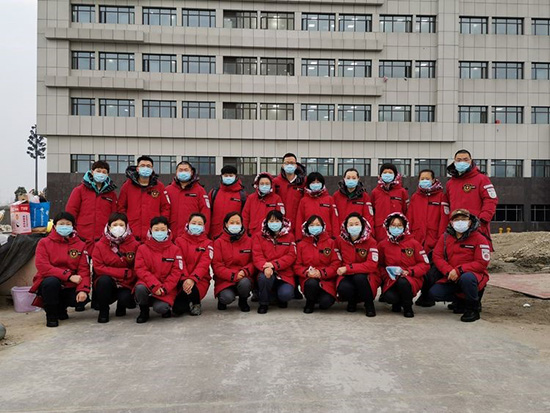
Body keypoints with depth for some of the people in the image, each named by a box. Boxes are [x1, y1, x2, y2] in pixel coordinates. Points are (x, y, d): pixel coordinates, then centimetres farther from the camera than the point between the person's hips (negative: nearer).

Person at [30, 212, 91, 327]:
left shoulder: (80, 245, 5)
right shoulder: (44, 243, 0)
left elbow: (84, 270, -4)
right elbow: (42, 267, -14)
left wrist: (83, 289, -22)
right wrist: (69, 276, -23)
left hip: (69, 287, 2)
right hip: (48, 284, -2)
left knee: (83, 298, -26)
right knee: (52, 281, -35)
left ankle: (61, 308, 10)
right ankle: (51, 315, -10)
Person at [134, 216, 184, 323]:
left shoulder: (175, 249, 2)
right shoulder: (142, 248, 3)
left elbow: (177, 271, -3)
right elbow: (140, 269, -6)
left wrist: (164, 288, -16)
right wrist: (154, 285, -20)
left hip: (167, 288, -1)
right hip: (148, 284, 1)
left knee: (160, 308, -27)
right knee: (140, 288, -32)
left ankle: (166, 306, 13)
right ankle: (144, 311, -2)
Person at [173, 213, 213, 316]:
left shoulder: (207, 244, 5)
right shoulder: (179, 241, 7)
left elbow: (204, 264, -9)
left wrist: (192, 279, -27)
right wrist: (184, 279, -21)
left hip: (200, 280, -1)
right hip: (181, 280, 1)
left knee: (191, 290, -36)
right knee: (177, 309, -20)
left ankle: (196, 304, 3)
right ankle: (191, 304, 19)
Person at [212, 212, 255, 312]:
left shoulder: (249, 241, 7)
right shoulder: (219, 242, 2)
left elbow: (254, 261, 5)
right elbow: (216, 265, -5)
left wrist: (245, 271, -16)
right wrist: (233, 275, -18)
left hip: (244, 278, 2)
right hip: (225, 279, -2)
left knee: (245, 283, -34)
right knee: (227, 298, -30)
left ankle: (243, 301, 2)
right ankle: (222, 298, 11)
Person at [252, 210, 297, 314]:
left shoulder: (289, 236, 7)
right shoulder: (259, 236, 6)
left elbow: (291, 256, -4)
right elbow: (257, 256, -5)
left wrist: (274, 264, -20)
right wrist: (265, 267, -28)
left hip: (285, 274, 0)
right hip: (267, 271, 0)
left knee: (286, 294, -27)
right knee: (264, 276, -35)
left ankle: (281, 298, 16)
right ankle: (263, 303, -6)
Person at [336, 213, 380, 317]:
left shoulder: (370, 241, -10)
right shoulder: (340, 241, -2)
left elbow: (371, 265, -19)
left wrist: (348, 268, -24)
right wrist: (341, 270, -9)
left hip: (367, 277, -1)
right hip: (347, 277, 1)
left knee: (359, 277, -36)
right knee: (343, 288, -33)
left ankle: (369, 304, -6)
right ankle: (352, 301, 7)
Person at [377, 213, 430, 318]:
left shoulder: (413, 243, -1)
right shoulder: (383, 245, 4)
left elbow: (425, 264, -2)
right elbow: (380, 265, 13)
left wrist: (409, 271, -17)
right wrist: (386, 276, -7)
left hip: (411, 278, -1)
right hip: (391, 280, 2)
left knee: (402, 282, -38)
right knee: (389, 297, -30)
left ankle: (408, 308, -6)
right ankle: (397, 302, 12)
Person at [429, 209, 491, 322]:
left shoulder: (479, 238, -7)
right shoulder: (445, 237, 6)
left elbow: (482, 263, -13)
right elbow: (437, 256, 0)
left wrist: (459, 270, -22)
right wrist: (449, 271, -17)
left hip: (473, 274, -5)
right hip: (451, 278, 5)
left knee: (466, 278, -40)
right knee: (434, 293, -14)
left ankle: (472, 309, -14)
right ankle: (461, 299, 12)